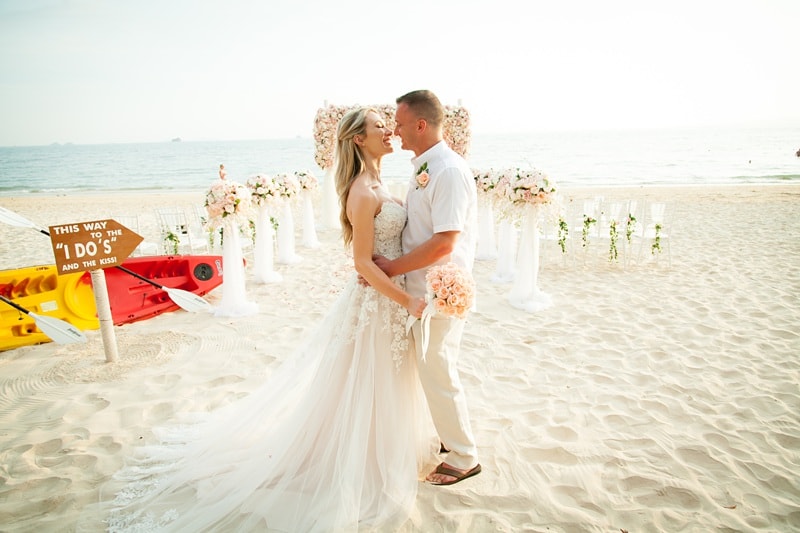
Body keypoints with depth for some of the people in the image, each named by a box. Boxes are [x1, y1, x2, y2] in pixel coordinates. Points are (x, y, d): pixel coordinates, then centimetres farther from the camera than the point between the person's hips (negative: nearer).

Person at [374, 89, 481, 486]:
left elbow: (443, 243, -26)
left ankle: (463, 458, 25)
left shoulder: (449, 170, -21)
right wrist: (390, 263, 5)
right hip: (421, 288, 9)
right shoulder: (424, 167, 9)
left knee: (438, 374, 5)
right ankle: (449, 437, 42)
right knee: (430, 369, 21)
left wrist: (392, 267, -18)